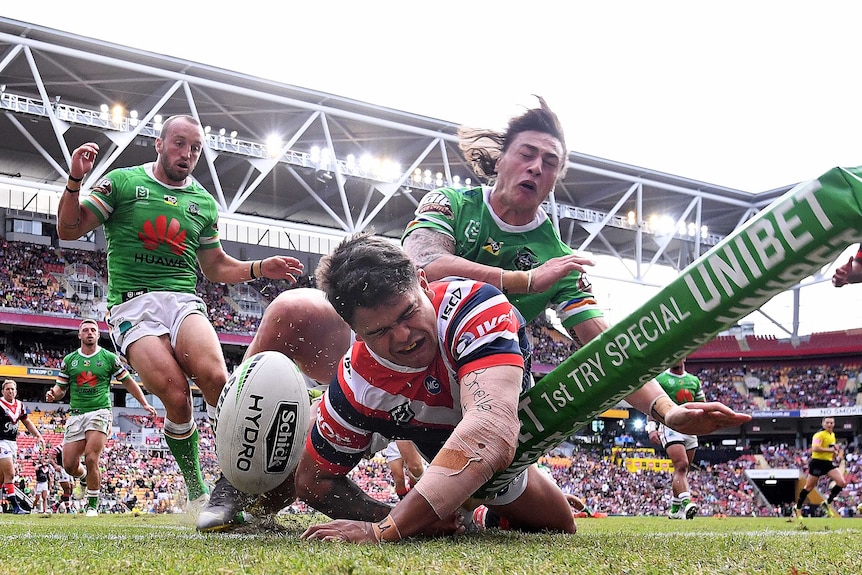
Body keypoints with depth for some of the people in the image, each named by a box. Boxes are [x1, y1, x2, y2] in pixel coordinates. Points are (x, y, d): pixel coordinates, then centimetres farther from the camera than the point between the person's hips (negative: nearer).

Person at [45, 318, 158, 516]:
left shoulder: (109, 358, 6)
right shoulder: (69, 360, 11)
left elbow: (128, 381, 13)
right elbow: (60, 387, 14)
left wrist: (144, 403, 9)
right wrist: (52, 394, -10)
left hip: (100, 412, -3)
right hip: (76, 415, 3)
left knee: (91, 459, -18)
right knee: (70, 465, -4)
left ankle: (93, 505, -1)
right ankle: (89, 477, 32)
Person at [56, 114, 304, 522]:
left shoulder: (204, 203, 19)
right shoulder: (122, 182, 8)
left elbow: (215, 267, 28)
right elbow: (69, 230, 6)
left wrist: (261, 268, 12)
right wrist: (75, 181, -9)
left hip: (183, 300, 3)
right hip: (133, 305, -3)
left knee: (214, 378, -29)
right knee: (177, 395, -25)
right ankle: (197, 494, -8)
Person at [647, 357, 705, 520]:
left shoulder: (694, 380, 18)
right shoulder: (660, 380, 3)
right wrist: (651, 428, -12)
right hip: (670, 426, -5)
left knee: (683, 470, 9)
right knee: (681, 465, -21)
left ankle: (675, 509, 19)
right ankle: (686, 502, -34)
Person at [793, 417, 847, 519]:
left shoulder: (832, 435, 14)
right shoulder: (820, 434, -14)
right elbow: (815, 448, -27)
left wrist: (836, 451, 11)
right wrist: (830, 449, -23)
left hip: (829, 463, 7)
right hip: (817, 462, -7)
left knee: (842, 482, -10)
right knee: (809, 487, 2)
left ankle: (827, 503, 3)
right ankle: (798, 508, 17)